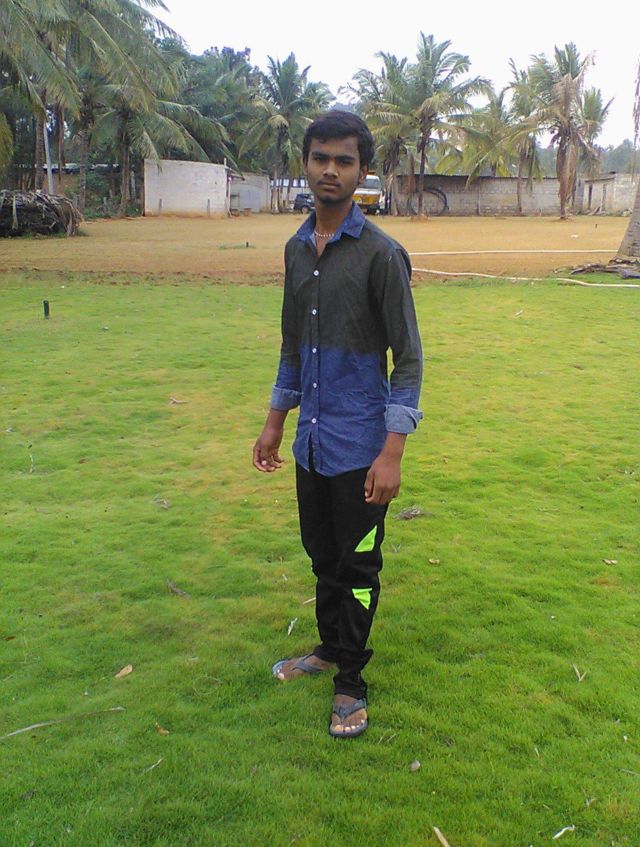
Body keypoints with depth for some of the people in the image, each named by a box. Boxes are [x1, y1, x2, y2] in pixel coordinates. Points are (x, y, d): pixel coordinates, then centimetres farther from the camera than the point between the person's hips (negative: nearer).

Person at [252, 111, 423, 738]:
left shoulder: (380, 254, -12)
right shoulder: (296, 249, 8)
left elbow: (408, 359, -12)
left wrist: (392, 453, -17)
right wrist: (274, 422, 18)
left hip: (359, 446, -6)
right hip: (311, 441, 6)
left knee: (357, 567, 5)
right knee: (322, 556, 19)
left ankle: (350, 681, 21)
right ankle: (330, 646, 40)